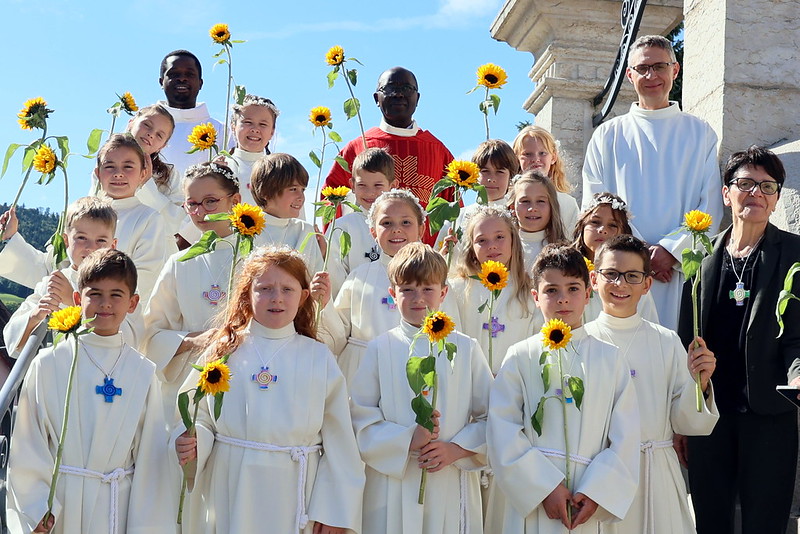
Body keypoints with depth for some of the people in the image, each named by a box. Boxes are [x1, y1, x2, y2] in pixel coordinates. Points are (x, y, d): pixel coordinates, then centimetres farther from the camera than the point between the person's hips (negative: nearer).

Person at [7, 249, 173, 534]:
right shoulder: (49, 364, -4)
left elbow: (150, 456, 1)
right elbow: (27, 445, -1)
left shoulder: (142, 372, -1)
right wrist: (36, 508, -5)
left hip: (119, 507, 1)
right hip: (59, 503, -1)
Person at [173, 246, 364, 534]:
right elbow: (200, 416, 6)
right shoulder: (224, 352, 3)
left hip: (293, 498, 0)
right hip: (231, 498, 1)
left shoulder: (319, 358, 1)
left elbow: (339, 441, 0)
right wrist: (191, 442, -17)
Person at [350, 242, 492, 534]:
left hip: (453, 485, 1)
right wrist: (407, 441, -14)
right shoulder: (379, 349, 3)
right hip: (393, 486, -1)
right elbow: (360, 418, -2)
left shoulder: (465, 349, 6)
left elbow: (490, 416, 4)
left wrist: (457, 449, -10)